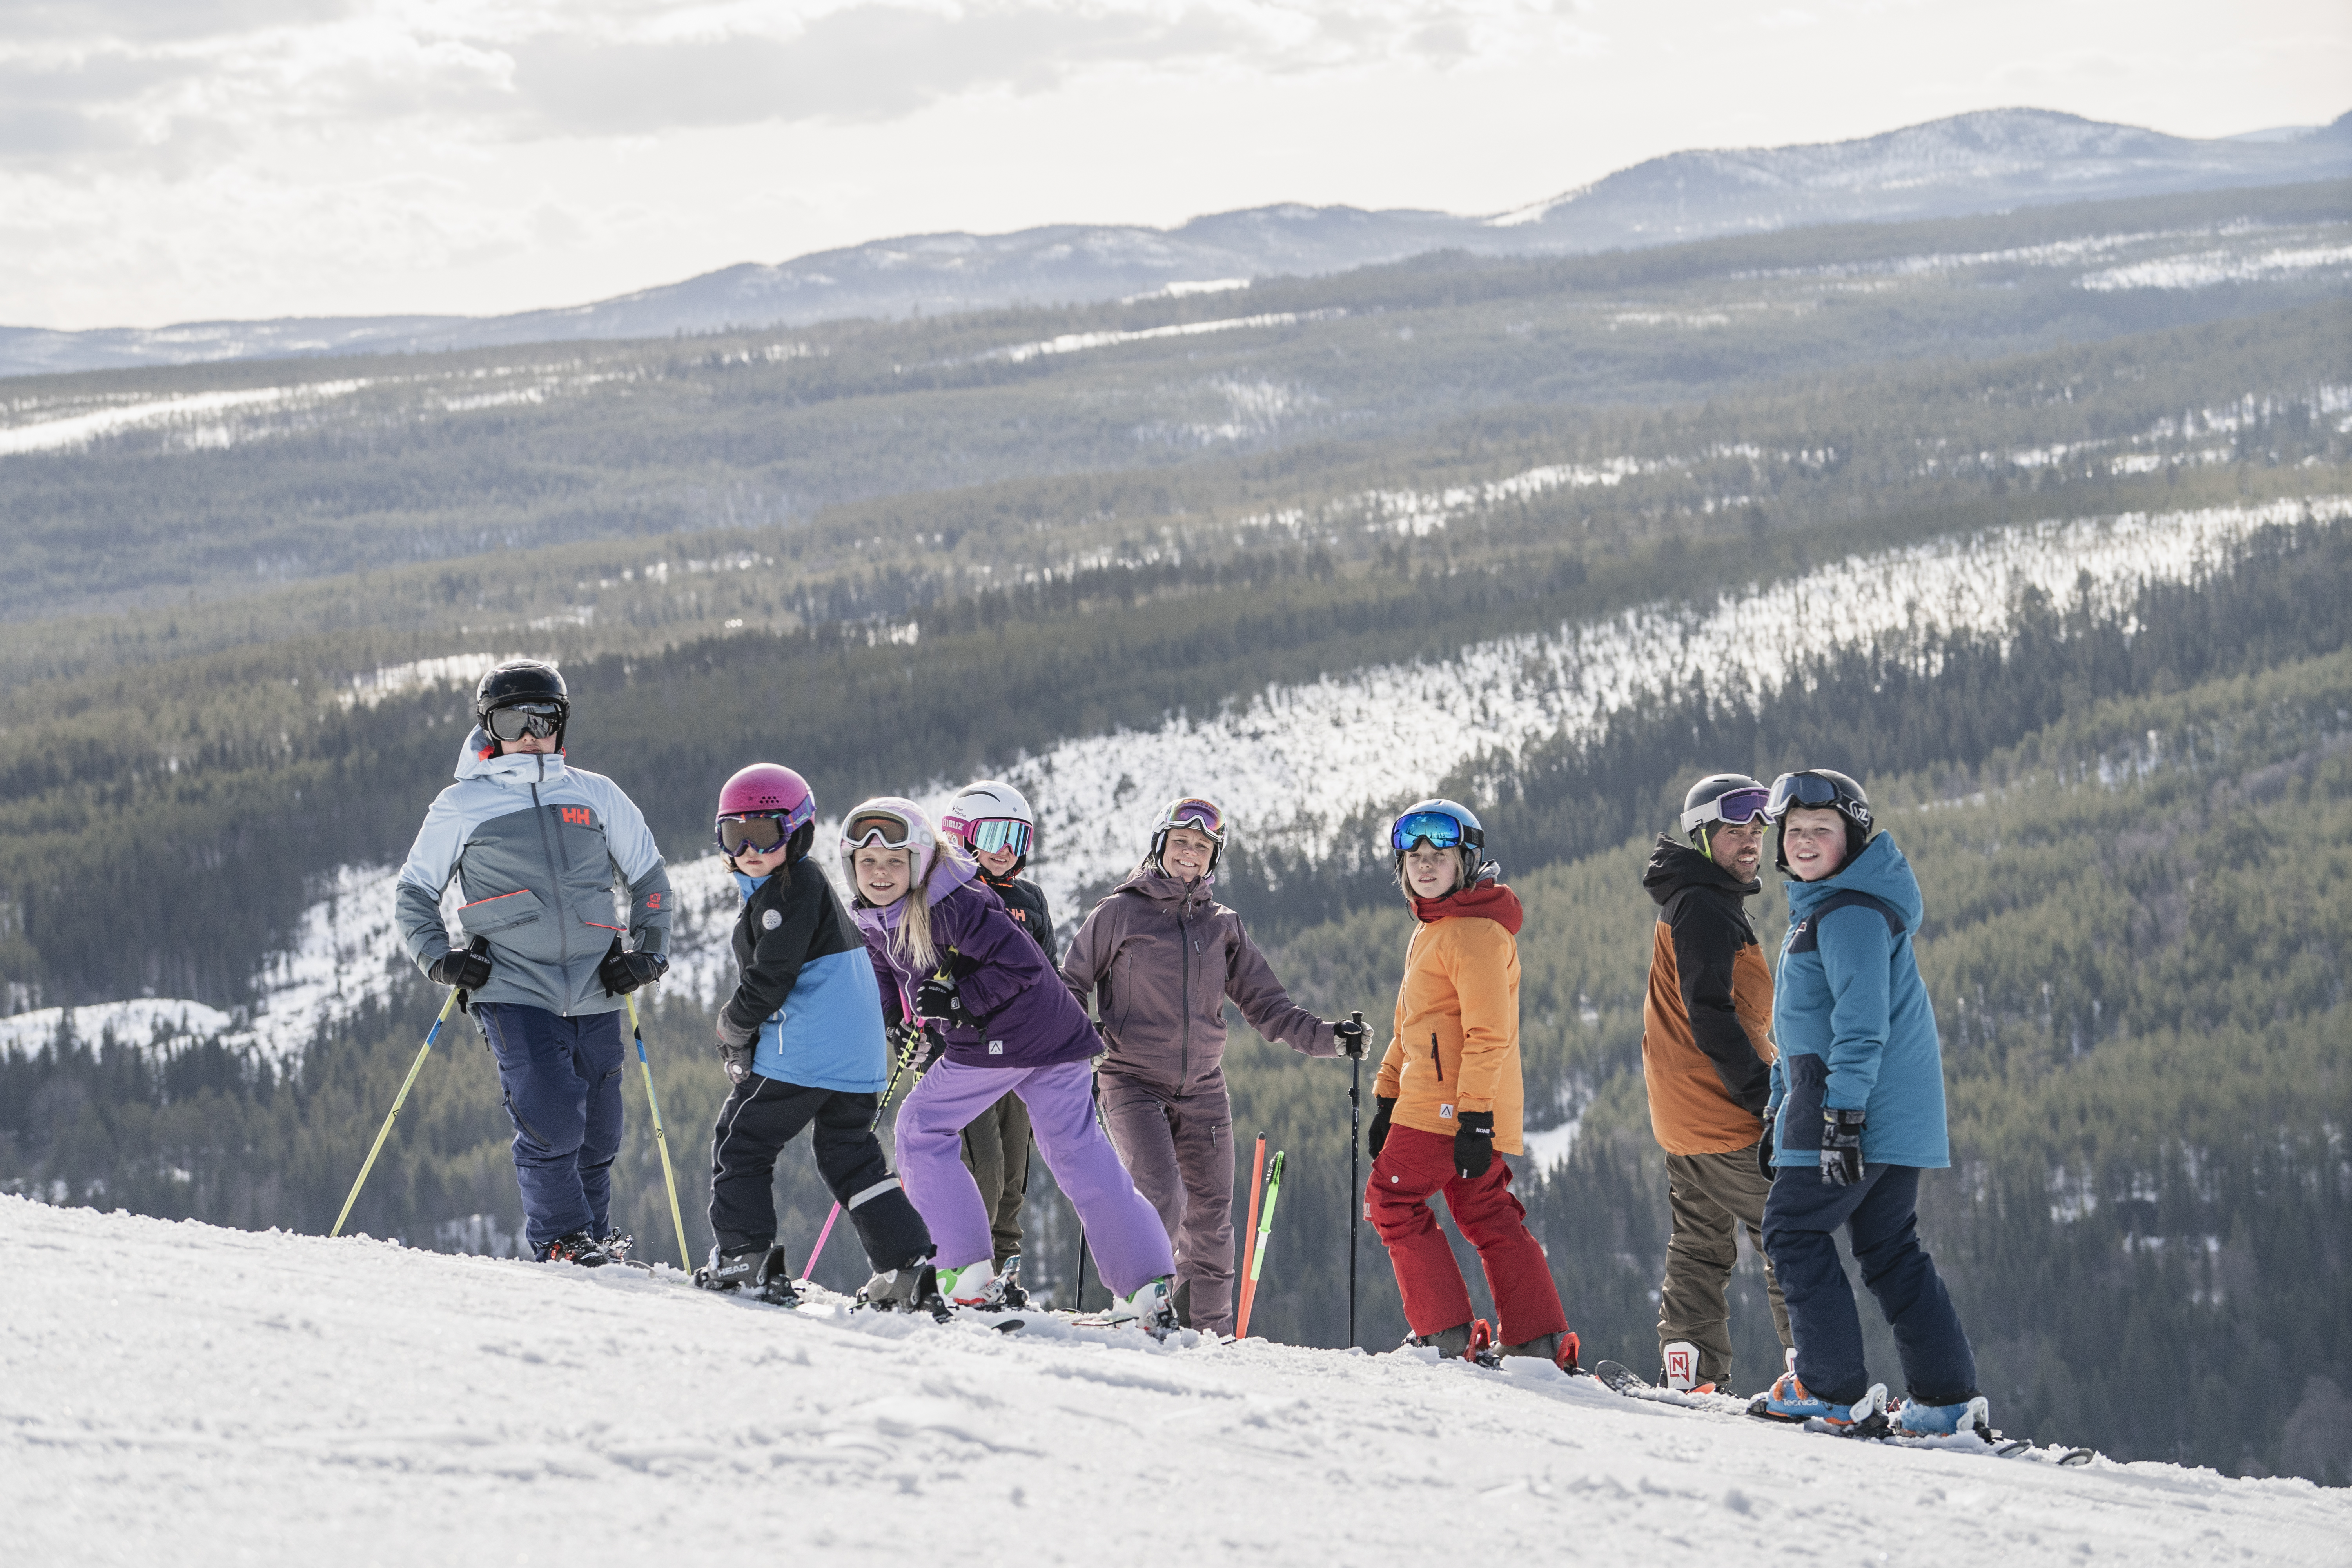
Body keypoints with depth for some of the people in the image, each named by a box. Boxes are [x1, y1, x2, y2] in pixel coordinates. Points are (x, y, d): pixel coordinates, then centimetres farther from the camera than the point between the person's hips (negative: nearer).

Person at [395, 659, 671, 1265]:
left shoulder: (596, 796, 13)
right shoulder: (461, 806, 8)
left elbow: (648, 877, 21)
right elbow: (415, 892, 14)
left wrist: (649, 951, 7)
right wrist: (439, 959, -2)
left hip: (595, 990, 3)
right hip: (513, 992, -3)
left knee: (598, 1132, 6)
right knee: (551, 1122, -17)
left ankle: (594, 1245, 20)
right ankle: (560, 1240, -4)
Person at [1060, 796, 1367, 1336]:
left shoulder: (1223, 926, 12)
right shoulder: (1121, 913, 1)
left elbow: (1266, 1006, 12)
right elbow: (1072, 984, 7)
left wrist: (1327, 1037, -2)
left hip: (1202, 1090, 4)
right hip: (1134, 1083, -4)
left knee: (1210, 1220, 4)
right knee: (1163, 1199, -22)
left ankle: (1210, 1329, 15)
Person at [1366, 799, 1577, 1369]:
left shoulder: (1475, 932, -13)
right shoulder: (1431, 931, 20)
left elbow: (1488, 1033, -20)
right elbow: (1411, 1028, 27)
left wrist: (1475, 1116, -24)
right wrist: (1387, 1101, 25)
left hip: (1448, 1108, -10)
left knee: (1392, 1199, -4)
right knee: (1486, 1215, 9)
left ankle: (1447, 1334, -5)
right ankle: (1543, 1342, 8)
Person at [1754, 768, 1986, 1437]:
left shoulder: (1851, 914, -14)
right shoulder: (1821, 906, 20)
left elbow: (1861, 1023, -22)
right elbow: (1807, 1021, 28)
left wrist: (1842, 1113, -26)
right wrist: (1781, 1106, 29)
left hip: (1861, 1109, -10)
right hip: (1897, 1116, 10)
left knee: (1794, 1230, -3)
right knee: (1891, 1248, 10)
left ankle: (1832, 1388, -3)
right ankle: (1947, 1397, 8)